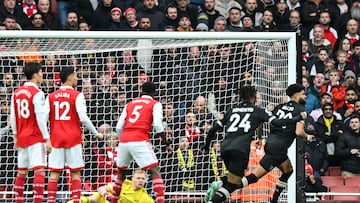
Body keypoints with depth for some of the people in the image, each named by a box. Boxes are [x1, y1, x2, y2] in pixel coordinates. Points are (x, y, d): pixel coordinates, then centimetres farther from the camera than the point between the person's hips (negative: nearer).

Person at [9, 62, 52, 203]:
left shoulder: (16, 92, 10)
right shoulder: (37, 93, -12)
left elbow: (13, 117, 13)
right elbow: (40, 117, -16)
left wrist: (16, 136, 21)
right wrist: (47, 138, -13)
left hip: (22, 137, 7)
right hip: (36, 137, -7)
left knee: (21, 172, 12)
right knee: (39, 170, -10)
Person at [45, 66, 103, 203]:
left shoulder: (51, 97, 6)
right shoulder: (77, 96, -5)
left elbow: (43, 118, 0)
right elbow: (83, 118, -12)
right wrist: (96, 134, -2)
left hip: (56, 139, 3)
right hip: (73, 139, -3)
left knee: (54, 173, 3)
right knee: (75, 173, 2)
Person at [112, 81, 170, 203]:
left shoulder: (130, 104, 22)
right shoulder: (155, 104, 10)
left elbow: (119, 127, 16)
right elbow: (157, 124, -7)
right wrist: (166, 143, 2)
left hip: (124, 141, 5)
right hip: (139, 141, -5)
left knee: (121, 173, 23)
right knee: (155, 171, -2)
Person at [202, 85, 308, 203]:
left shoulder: (232, 111, 22)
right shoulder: (257, 111, 11)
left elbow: (213, 129, 20)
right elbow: (277, 122, 1)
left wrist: (207, 145, 34)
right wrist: (298, 118, 10)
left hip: (225, 148, 5)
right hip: (240, 149, -5)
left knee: (237, 177, 26)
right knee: (232, 185, -2)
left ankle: (219, 184, -1)